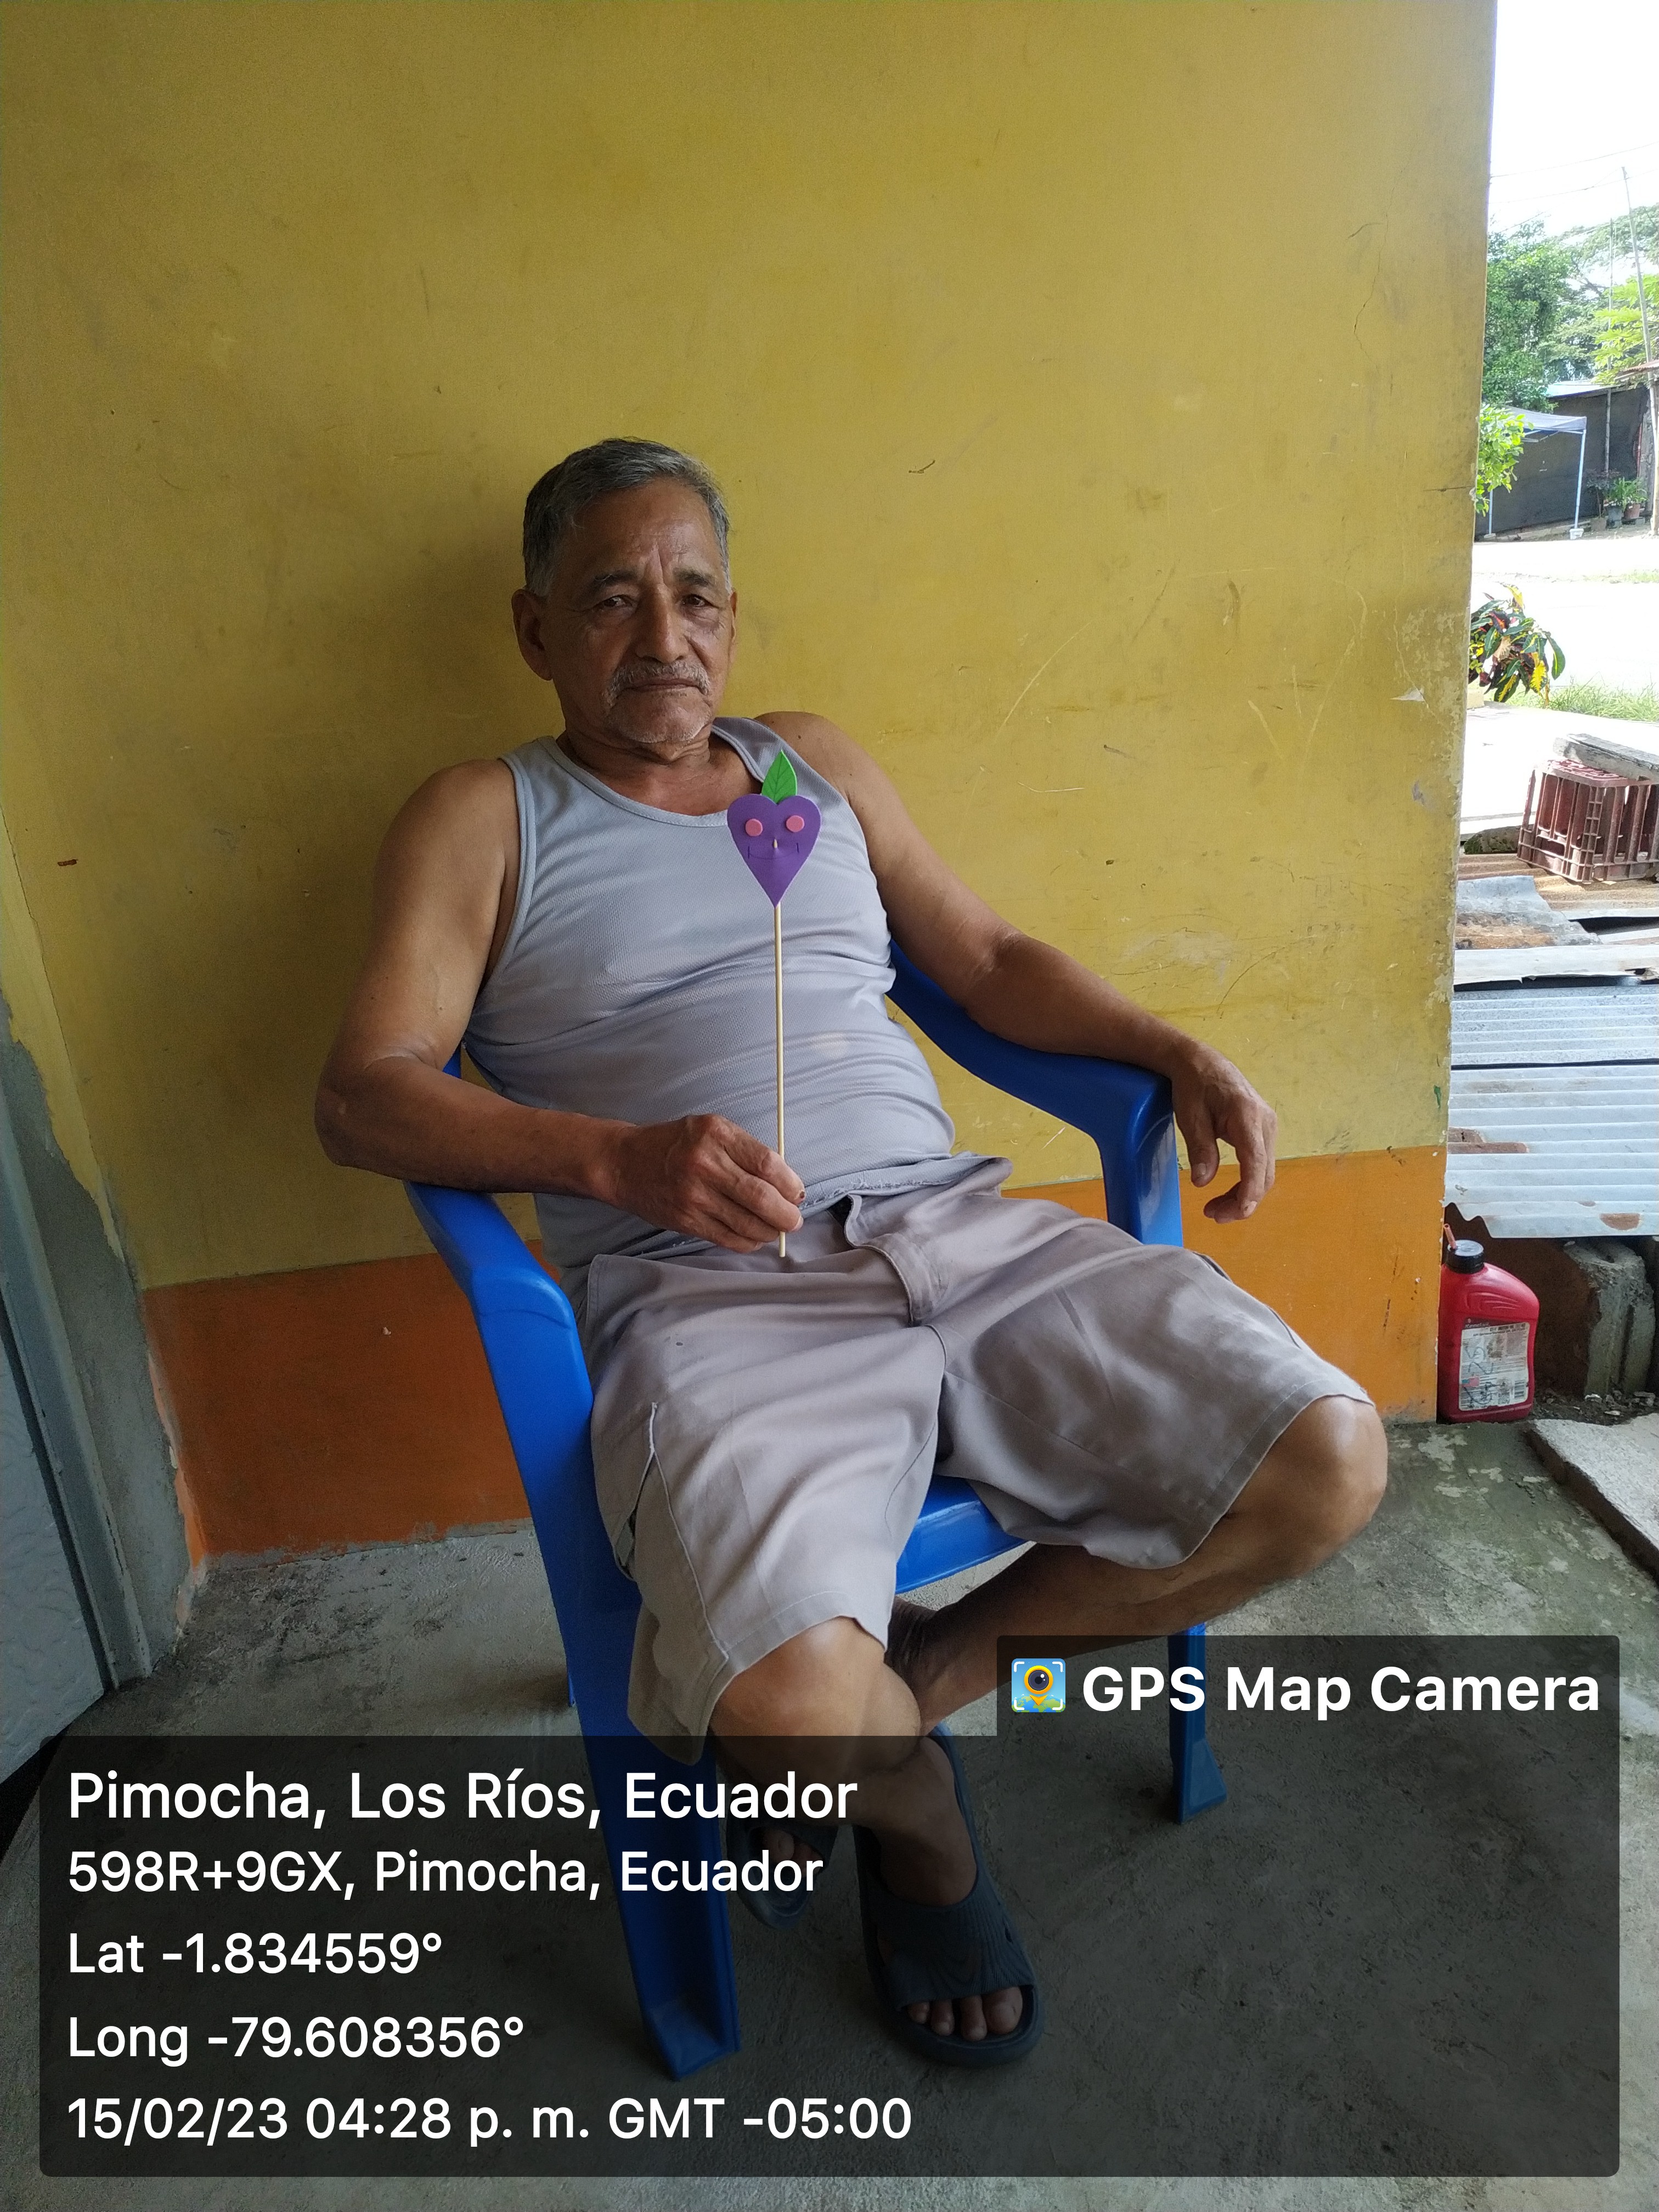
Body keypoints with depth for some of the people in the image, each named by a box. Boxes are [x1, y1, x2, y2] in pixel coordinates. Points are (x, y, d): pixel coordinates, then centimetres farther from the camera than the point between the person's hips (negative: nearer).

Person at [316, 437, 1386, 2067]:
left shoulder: (817, 765, 23)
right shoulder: (481, 820, 10)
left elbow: (988, 959, 24)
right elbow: (363, 1095, -2)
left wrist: (1173, 1048, 7)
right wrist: (619, 1159, -19)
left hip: (960, 1229, 5)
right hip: (708, 1291, -4)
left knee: (1328, 1466, -11)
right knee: (792, 1702, -31)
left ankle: (910, 1685, 8)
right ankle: (919, 1815, 11)